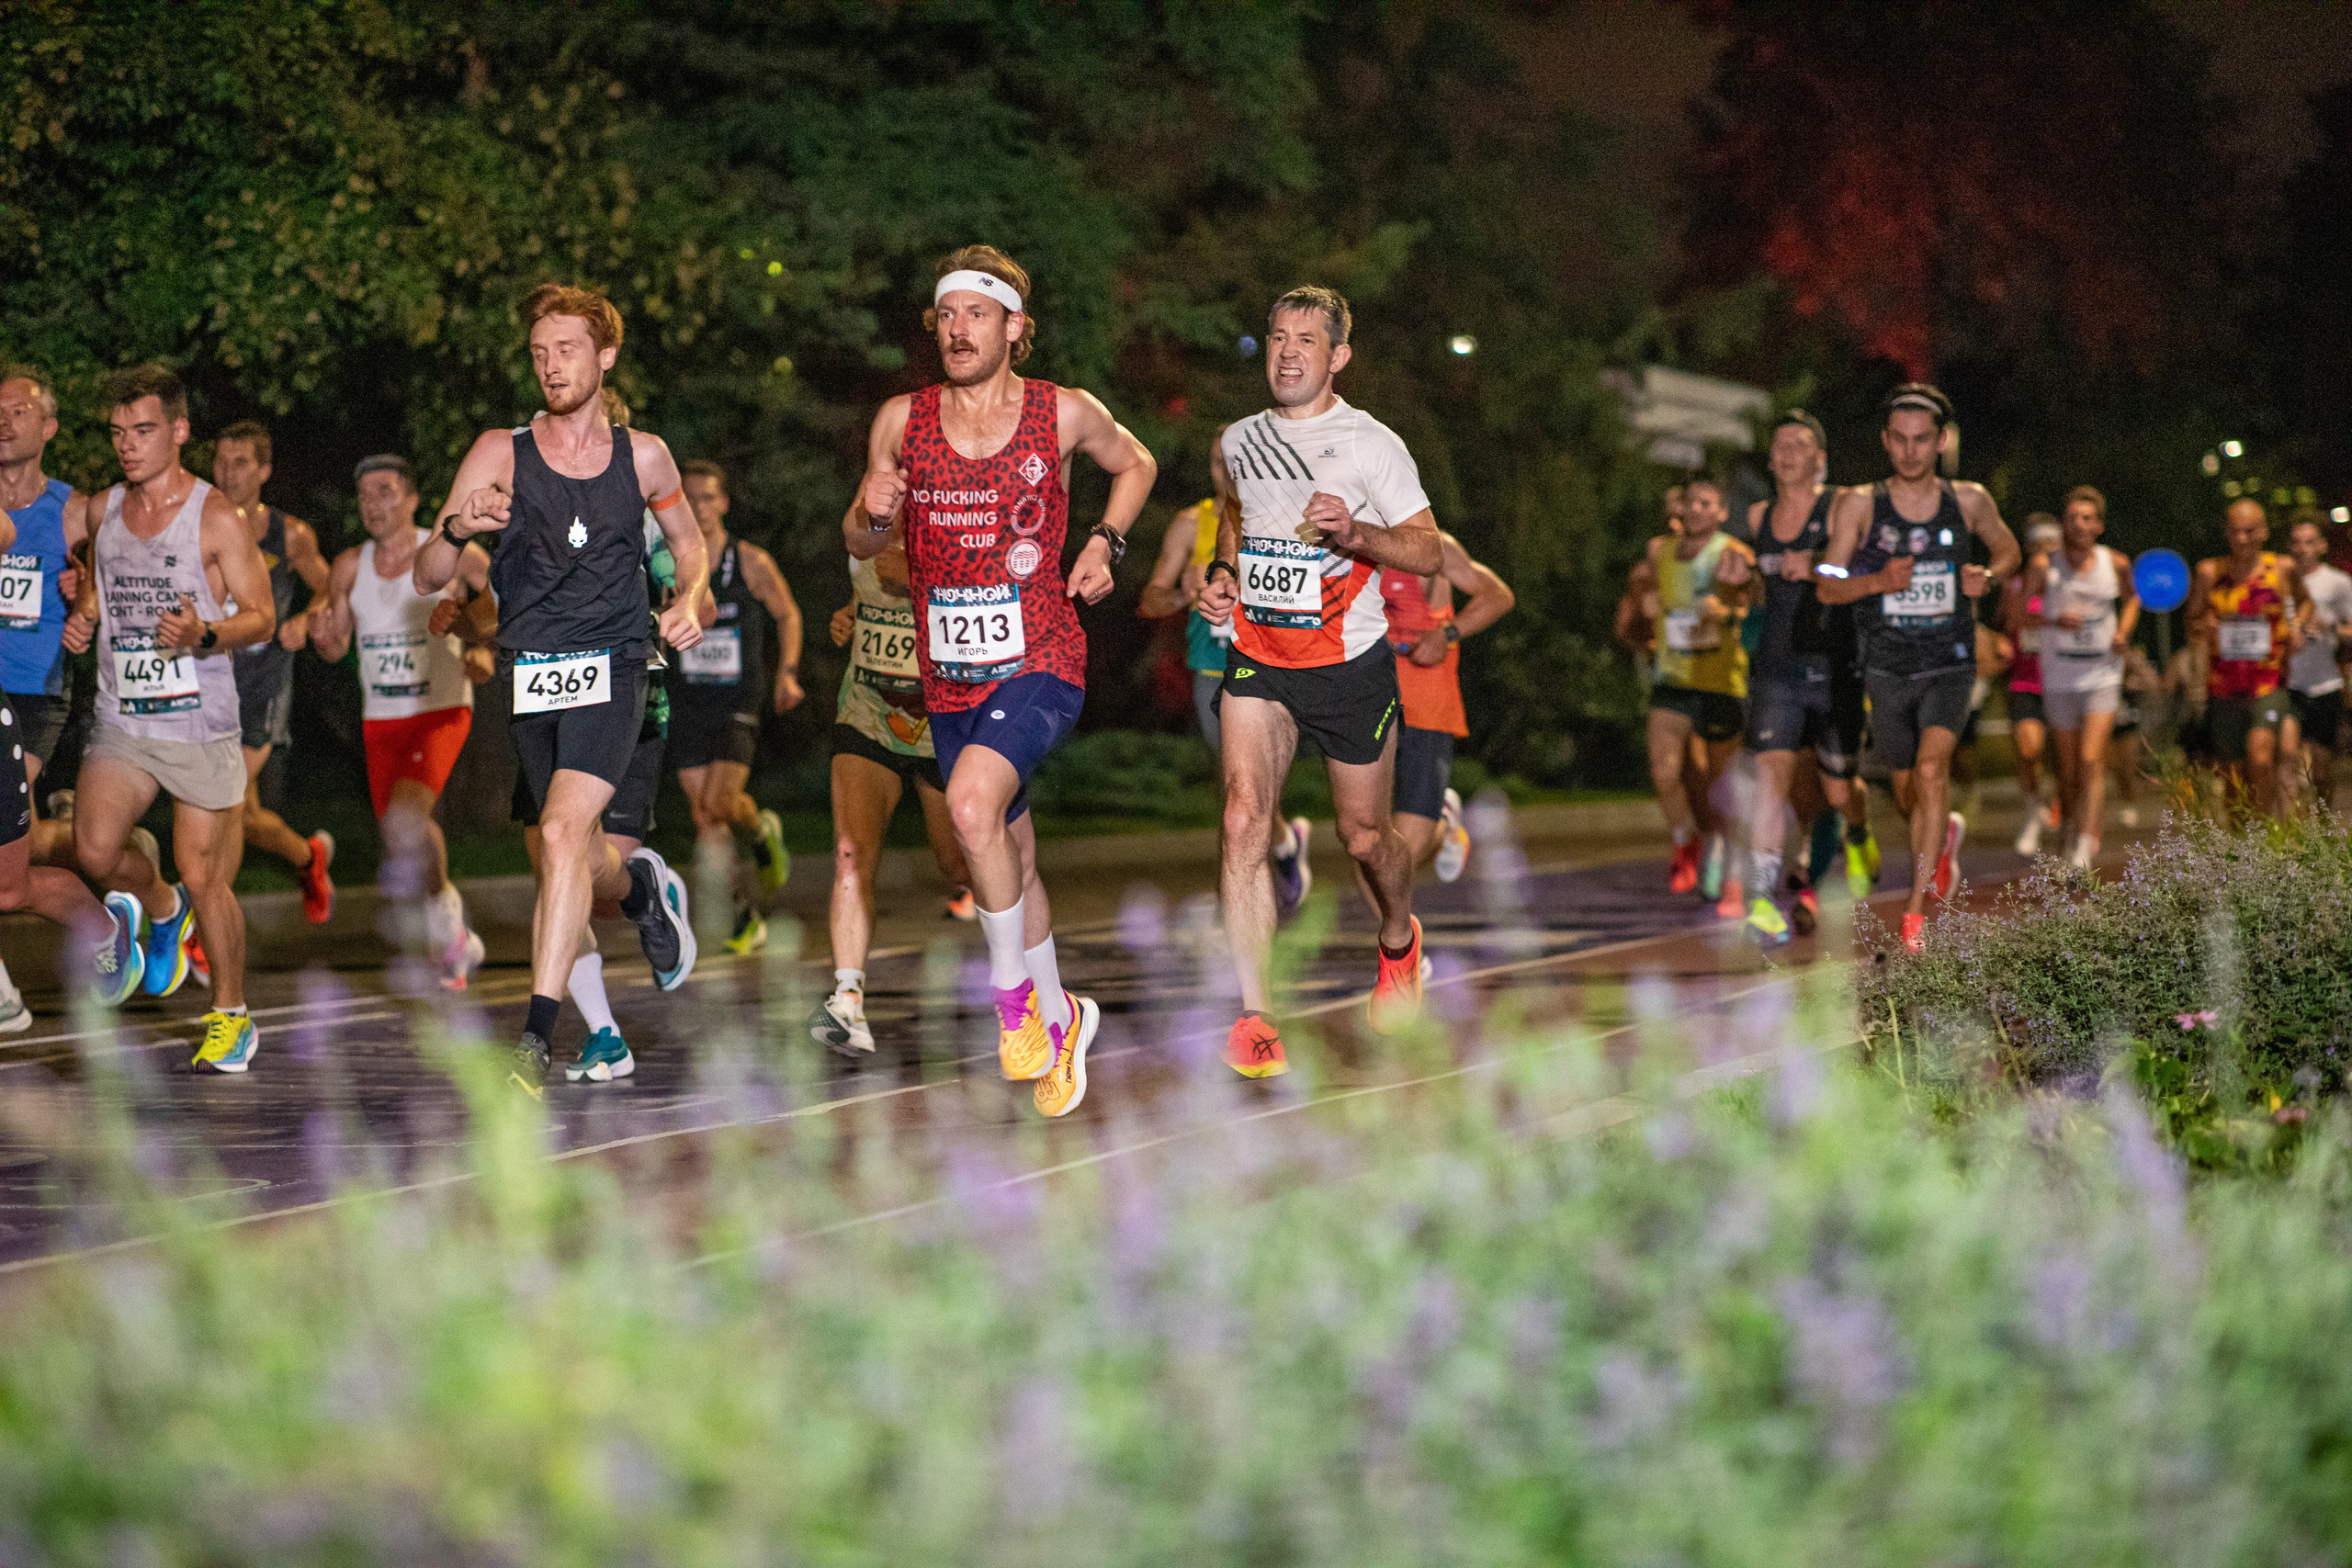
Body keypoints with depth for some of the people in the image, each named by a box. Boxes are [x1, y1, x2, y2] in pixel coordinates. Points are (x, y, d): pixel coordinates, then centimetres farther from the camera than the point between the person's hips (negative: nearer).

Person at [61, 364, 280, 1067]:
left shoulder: (216, 518, -6)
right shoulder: (104, 510, 9)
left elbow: (262, 616, -6)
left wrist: (204, 635, -25)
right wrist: (82, 617, 3)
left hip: (199, 724, -4)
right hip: (120, 719, 4)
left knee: (205, 876, -2)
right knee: (96, 852, -14)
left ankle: (231, 1016, 15)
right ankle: (162, 910, 20)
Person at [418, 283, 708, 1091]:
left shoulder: (642, 455, 3)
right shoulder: (499, 454, 0)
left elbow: (690, 545, 21)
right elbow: (427, 579, -2)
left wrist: (688, 603, 0)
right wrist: (456, 530, -23)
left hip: (610, 667, -2)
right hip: (528, 675, 2)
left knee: (563, 831, -22)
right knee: (576, 850, 14)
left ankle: (537, 1035, -23)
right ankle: (644, 879, 51)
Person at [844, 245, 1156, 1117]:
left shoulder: (1066, 414, -4)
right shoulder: (901, 422, 1)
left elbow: (1134, 465, 17)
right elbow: (859, 545, 11)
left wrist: (1104, 545, 1)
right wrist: (873, 513, -12)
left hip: (1039, 661, -4)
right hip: (949, 676, 4)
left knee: (973, 800, -29)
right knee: (1009, 857, 15)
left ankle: (1012, 988, -11)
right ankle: (1059, 1020, 35)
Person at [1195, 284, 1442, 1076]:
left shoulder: (1371, 444, -7)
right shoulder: (1238, 442, 7)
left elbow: (1429, 554, -9)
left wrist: (1354, 532, -27)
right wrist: (1222, 577, 7)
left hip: (1350, 663, -2)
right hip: (1257, 659, 3)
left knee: (1365, 835, 11)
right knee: (1244, 818, -18)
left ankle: (1399, 938, 47)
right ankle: (1255, 1019, -20)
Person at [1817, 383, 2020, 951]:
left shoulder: (1969, 501, 1)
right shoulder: (1859, 505, -3)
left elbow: (2008, 549, 19)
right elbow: (1828, 587, -3)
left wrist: (1987, 577, -3)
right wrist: (1878, 581, -22)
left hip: (1949, 664, -1)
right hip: (1886, 666, 2)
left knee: (1932, 769, -22)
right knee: (1907, 789, 14)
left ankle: (1916, 911, -20)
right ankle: (1947, 833, 51)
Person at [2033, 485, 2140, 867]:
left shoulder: (2116, 564, 0)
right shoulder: (2046, 564, -5)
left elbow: (2131, 598, 21)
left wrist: (2123, 631, 2)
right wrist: (2054, 620, -20)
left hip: (2102, 675, 0)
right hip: (2059, 679, 0)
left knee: (2092, 761, -15)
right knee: (2068, 769, 8)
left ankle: (2085, 852, -21)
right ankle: (2071, 831, 33)